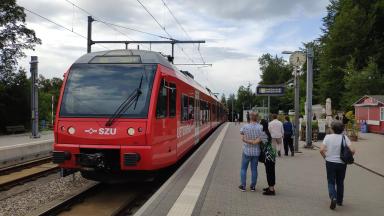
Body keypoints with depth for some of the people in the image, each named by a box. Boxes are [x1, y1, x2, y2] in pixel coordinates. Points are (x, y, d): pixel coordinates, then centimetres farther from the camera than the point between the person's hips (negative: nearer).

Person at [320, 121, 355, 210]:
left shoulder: (328, 137, -8)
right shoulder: (344, 137, -6)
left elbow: (321, 150, -16)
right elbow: (352, 150, -14)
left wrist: (325, 157, 2)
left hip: (330, 162, -1)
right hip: (342, 163, 2)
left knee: (331, 182, 8)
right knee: (340, 182, 18)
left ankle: (333, 197, -16)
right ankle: (339, 201, 28)